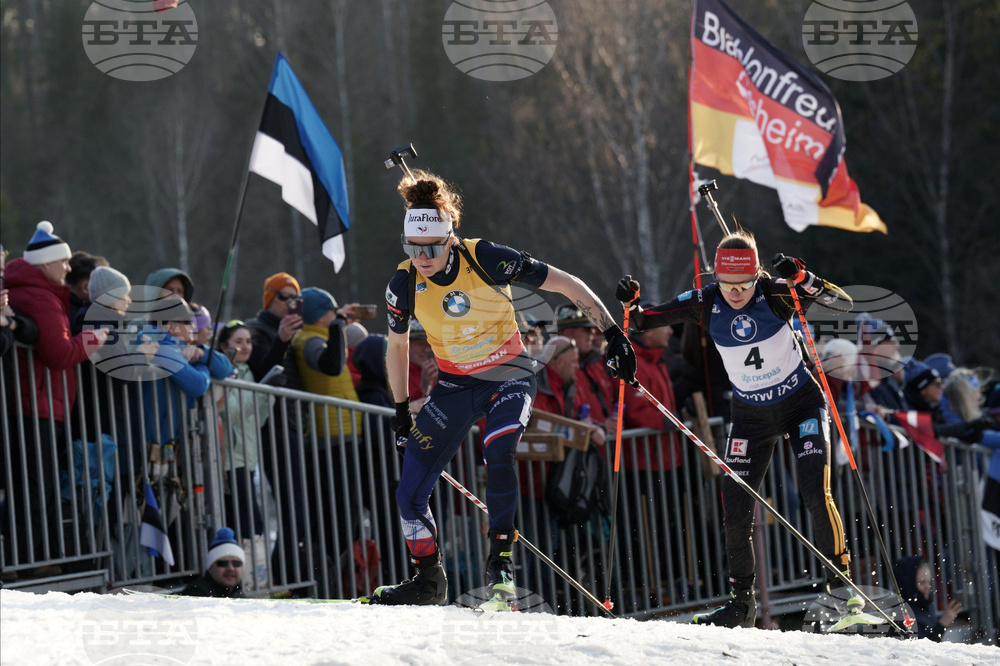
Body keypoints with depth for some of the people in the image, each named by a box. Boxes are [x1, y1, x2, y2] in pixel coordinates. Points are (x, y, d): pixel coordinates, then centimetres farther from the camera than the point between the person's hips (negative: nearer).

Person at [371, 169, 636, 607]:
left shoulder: (487, 260, -23)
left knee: (498, 453, -34)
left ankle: (501, 559, -21)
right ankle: (428, 582, 19)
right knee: (409, 494, -2)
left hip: (508, 378, -4)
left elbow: (566, 285, -15)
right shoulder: (405, 284, -12)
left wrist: (613, 334, -16)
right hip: (454, 385, 4)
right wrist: (401, 410, 11)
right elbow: (396, 345, 8)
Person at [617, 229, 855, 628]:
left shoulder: (776, 295, -20)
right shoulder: (704, 304, -12)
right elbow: (645, 322, -3)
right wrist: (630, 304, -26)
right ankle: (741, 601, 15)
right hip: (750, 416, 3)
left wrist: (803, 280, -42)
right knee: (735, 511, -3)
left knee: (816, 494, -20)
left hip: (801, 404, -3)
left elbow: (843, 303, -26)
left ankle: (840, 581, -1)